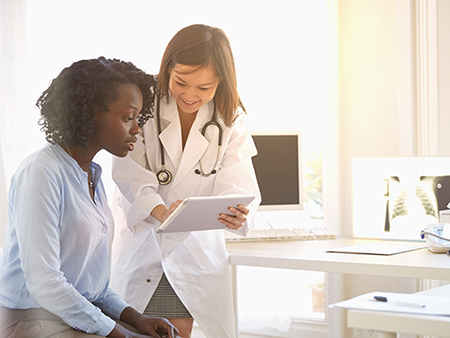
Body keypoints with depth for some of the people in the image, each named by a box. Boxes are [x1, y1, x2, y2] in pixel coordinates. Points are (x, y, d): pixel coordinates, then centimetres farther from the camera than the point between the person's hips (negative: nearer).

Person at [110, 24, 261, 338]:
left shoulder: (231, 120, -5)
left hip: (195, 245, 1)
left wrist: (239, 214, -38)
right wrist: (162, 212, -38)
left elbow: (237, 183, -14)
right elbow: (131, 175, -19)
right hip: (140, 238, -1)